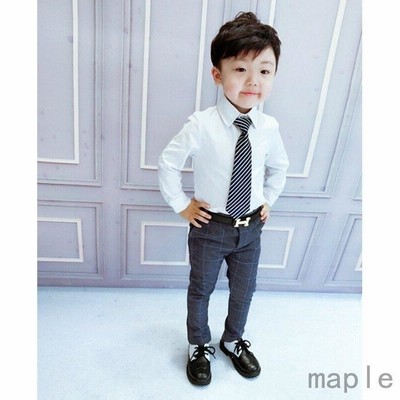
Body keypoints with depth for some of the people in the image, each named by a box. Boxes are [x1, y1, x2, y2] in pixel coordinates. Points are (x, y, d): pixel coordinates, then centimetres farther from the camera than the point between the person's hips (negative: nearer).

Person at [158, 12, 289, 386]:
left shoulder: (269, 127, -8)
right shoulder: (201, 125, -20)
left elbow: (279, 166, 11)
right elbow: (168, 163, -9)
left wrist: (268, 200, 7)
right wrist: (181, 205, -6)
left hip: (250, 228, 4)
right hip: (210, 227, -3)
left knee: (243, 290, 21)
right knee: (201, 290, 17)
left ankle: (233, 341, 52)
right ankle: (198, 346, 47)